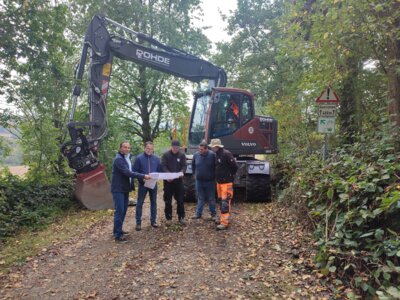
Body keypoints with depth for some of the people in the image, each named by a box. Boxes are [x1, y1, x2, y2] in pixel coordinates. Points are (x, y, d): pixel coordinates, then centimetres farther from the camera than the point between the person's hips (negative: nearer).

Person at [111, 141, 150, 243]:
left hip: (125, 189, 9)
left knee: (123, 210, 15)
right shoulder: (118, 159, -17)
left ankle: (118, 230, 27)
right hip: (118, 189, -9)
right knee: (119, 211, -8)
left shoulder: (127, 158, 14)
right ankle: (117, 235, -2)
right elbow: (128, 172, -27)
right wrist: (143, 176, -29)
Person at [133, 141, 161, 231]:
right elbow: (134, 171, -7)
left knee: (153, 202, 12)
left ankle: (153, 220, 24)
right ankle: (138, 222, 12)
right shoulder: (139, 158, -7)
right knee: (140, 203, 2)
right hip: (142, 184, -3)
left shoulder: (156, 158, 3)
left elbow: (159, 171, 9)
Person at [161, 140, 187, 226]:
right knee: (168, 201, 5)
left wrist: (181, 173, -22)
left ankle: (181, 217, 18)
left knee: (180, 200, 7)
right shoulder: (166, 155, -2)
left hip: (178, 180, 1)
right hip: (168, 180, -1)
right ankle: (169, 218, 16)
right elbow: (163, 166, -8)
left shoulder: (182, 155, 4)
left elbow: (184, 166, -2)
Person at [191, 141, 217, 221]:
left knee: (211, 198, 8)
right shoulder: (196, 155, -3)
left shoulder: (212, 155, -14)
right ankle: (198, 213, 23)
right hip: (199, 181, 3)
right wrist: (195, 173, 14)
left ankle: (213, 214, 18)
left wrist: (214, 175, 1)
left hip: (210, 181, -3)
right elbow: (193, 165, 15)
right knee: (200, 198, 13)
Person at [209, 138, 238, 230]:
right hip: (219, 181, 9)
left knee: (225, 202, -7)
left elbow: (235, 167, -16)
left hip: (226, 182, -9)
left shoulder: (226, 154, -17)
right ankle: (223, 218, 29)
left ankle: (224, 223, -4)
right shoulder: (217, 154, 10)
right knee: (222, 200, 16)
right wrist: (217, 177, 12)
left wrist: (230, 176, -5)